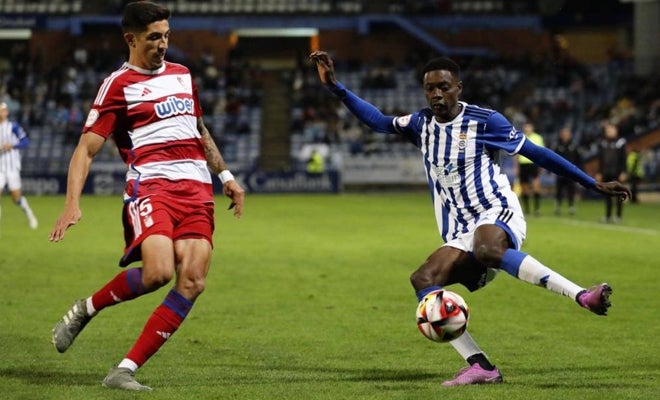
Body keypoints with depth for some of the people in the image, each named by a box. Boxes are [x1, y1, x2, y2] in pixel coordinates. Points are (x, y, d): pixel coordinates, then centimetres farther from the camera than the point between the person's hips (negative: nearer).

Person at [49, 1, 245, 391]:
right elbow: (86, 149, -3)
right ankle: (86, 309, 1)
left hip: (197, 188, 6)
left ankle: (126, 370, -10)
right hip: (151, 184, -6)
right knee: (158, 272, -28)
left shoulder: (182, 75, 21)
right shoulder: (118, 85, 2)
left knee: (192, 282, -13)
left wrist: (226, 175, 28)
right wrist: (72, 203, -15)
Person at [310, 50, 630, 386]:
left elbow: (536, 153, 2)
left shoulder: (484, 121, -1)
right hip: (462, 237, 5)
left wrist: (593, 184, 2)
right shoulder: (422, 123, 13)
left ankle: (582, 296, -44)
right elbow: (378, 121, 22)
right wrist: (335, 87, 14)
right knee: (423, 279, -22)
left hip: (499, 216, -5)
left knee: (486, 249, -41)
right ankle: (480, 367, -29)